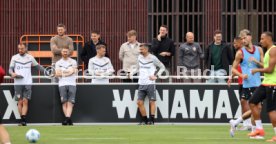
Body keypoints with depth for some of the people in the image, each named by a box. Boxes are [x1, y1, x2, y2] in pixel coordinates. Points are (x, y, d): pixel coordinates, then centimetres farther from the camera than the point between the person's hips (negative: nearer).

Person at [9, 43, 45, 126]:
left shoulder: (30, 57, 10)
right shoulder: (14, 58, 8)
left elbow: (38, 66, 17)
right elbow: (10, 69, 7)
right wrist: (12, 73, -15)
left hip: (27, 83, 0)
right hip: (18, 83, 0)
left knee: (25, 101, -9)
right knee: (20, 101, -1)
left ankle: (23, 119, -14)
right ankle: (22, 119, 4)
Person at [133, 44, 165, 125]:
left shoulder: (152, 58, -5)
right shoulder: (140, 57, 11)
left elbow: (162, 67, 3)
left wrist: (156, 76, -7)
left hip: (150, 83, -5)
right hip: (141, 84, 6)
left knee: (152, 102, -3)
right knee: (139, 102, -1)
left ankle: (152, 120, -1)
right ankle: (144, 120, 8)